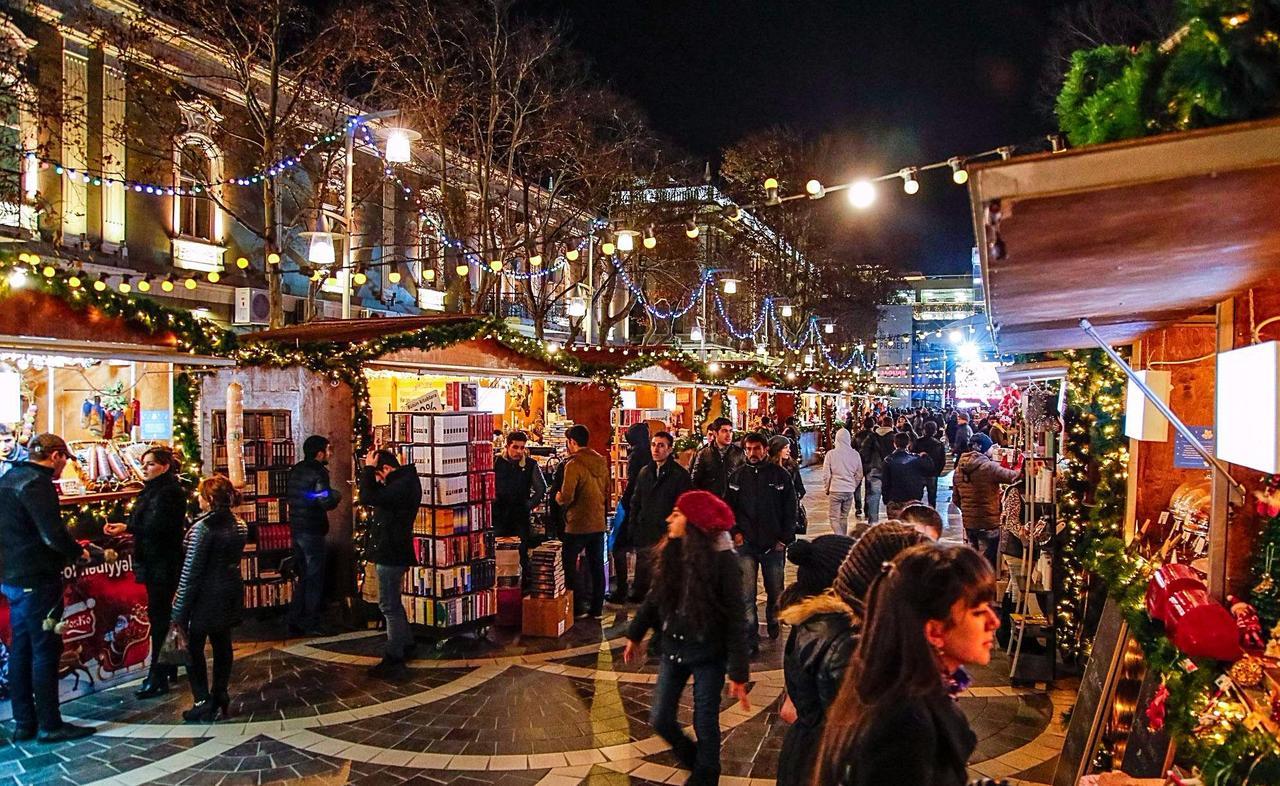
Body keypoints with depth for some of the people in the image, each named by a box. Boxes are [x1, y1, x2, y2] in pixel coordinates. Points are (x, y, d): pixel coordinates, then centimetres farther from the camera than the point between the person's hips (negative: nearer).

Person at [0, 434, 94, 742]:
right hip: (37, 580, -9)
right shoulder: (37, 483, -17)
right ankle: (50, 724, 4)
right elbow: (53, 534, -24)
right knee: (46, 650, -2)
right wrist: (79, 552, -7)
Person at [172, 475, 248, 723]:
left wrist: (179, 609, -12)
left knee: (193, 648, 7)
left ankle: (203, 703, 7)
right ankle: (220, 700, 23)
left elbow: (191, 570, -17)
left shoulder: (202, 527, -18)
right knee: (222, 645, 16)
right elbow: (233, 559, 7)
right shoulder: (240, 526, 3)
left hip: (205, 597, -7)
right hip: (230, 593, 7)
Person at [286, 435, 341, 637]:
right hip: (312, 532, -8)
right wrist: (337, 496, -3)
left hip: (296, 529, 8)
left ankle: (294, 623, 19)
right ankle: (311, 625, 6)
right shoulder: (318, 473, -16)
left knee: (303, 577, 17)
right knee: (314, 578, 2)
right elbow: (327, 503, -25)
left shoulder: (296, 470, 10)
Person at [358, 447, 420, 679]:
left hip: (391, 553, -11)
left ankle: (394, 661, 3)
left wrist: (369, 467, -16)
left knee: (389, 606, -4)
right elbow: (375, 494, 21)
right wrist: (370, 469, 8)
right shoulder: (402, 481, 10)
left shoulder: (404, 484, -22)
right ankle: (406, 645, 35)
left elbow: (368, 498, -28)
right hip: (389, 550, 11)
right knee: (393, 603, 22)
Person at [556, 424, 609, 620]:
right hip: (599, 523, 7)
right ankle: (597, 608, 19)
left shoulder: (573, 464, -18)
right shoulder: (601, 462, 4)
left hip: (578, 524, -7)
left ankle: (579, 606, 5)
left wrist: (559, 498, -1)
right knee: (597, 566, 13)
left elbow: (566, 497, -21)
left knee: (569, 565, 7)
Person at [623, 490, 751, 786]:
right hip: (673, 648, 5)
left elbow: (735, 620, -18)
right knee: (660, 720, 13)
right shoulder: (672, 553, -6)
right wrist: (635, 634, 20)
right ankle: (693, 758, 42)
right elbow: (655, 597, 11)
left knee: (705, 724, 8)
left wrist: (738, 673, -19)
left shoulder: (721, 561, -21)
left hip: (708, 654, -5)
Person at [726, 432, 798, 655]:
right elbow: (728, 507, 10)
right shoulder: (737, 476, 4)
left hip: (774, 544, 0)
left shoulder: (781, 475, 0)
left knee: (775, 591, 14)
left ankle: (773, 624, 39)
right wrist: (735, 532, -2)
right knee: (746, 595, -4)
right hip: (746, 544, 0)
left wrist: (784, 538, -2)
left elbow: (790, 510, 3)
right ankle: (750, 640, 3)